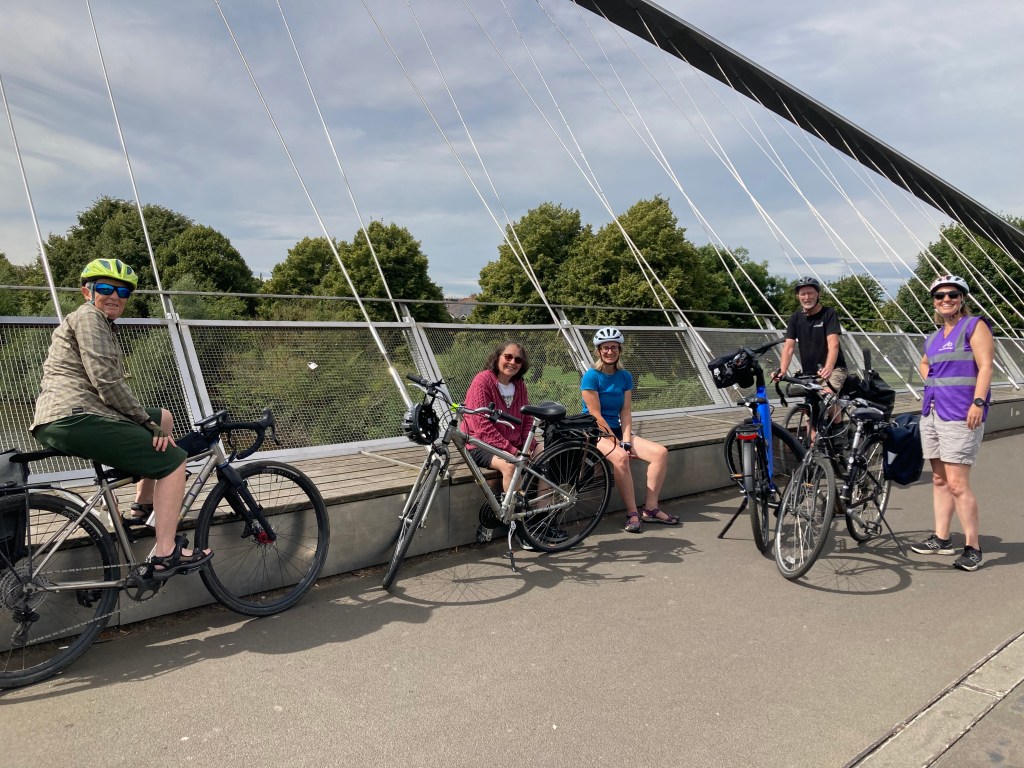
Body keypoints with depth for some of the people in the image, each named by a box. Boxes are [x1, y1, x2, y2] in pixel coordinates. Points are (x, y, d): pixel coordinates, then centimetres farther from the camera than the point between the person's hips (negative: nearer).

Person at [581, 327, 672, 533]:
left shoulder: (625, 377, 6)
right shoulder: (591, 377, -11)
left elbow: (625, 412, 0)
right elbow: (596, 416, -15)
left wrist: (626, 441, -13)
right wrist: (617, 443, -17)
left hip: (616, 430, 6)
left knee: (661, 452, -12)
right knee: (620, 457, -36)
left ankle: (650, 508, -7)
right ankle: (632, 513, -24)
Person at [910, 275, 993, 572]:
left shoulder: (975, 326, -2)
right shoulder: (934, 337, 17)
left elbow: (985, 365, -12)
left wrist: (978, 403, -21)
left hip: (960, 414, -7)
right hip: (932, 412, 8)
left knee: (957, 484, -10)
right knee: (939, 479, 12)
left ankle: (973, 547, 0)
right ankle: (941, 538, 20)